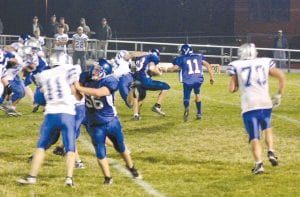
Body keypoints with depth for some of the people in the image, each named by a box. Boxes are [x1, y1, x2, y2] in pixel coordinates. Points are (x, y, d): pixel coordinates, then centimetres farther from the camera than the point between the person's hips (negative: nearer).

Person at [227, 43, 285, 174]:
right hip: (265, 104, 2)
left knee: (254, 137, 0)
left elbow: (232, 89, 6)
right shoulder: (265, 63, 11)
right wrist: (278, 95, 12)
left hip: (249, 106, -2)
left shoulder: (236, 66, 6)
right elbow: (281, 76, 3)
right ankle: (271, 152, 9)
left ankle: (259, 163, -16)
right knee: (267, 128, 28)